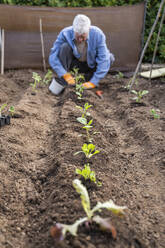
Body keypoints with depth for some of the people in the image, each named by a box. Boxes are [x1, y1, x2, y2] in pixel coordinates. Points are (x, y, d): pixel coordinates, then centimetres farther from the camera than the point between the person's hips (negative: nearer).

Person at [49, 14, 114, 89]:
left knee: (109, 58, -24)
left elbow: (103, 60, -29)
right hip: (74, 63, -1)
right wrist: (65, 75, -36)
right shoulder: (65, 33, -27)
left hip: (90, 64, 1)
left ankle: (88, 76, -1)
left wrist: (93, 82, -35)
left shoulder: (98, 34, -28)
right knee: (65, 46, -30)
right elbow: (53, 56, -26)